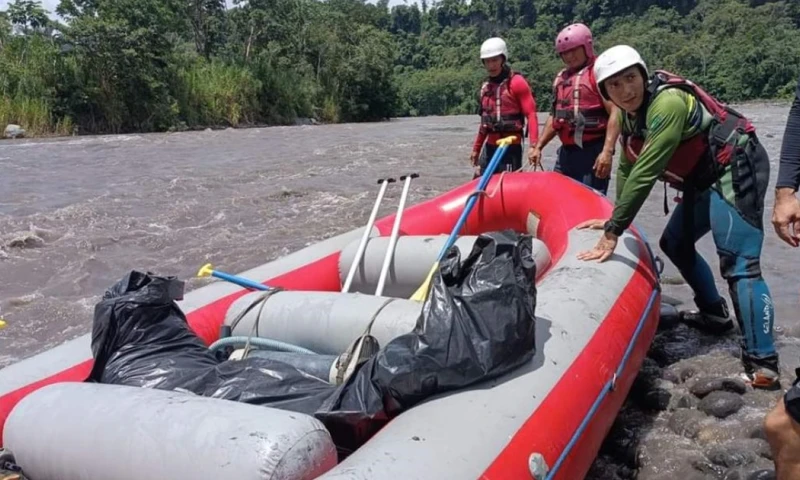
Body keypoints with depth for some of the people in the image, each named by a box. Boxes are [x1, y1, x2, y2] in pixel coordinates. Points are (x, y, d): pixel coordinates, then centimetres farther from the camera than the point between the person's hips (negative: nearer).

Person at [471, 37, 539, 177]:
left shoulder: (517, 82, -6)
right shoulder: (486, 86, 14)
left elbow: (531, 114, -12)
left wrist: (534, 146, -23)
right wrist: (476, 148, 24)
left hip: (511, 148, -7)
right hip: (490, 147, 7)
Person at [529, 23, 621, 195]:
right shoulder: (561, 77, 18)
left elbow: (615, 113, -16)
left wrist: (607, 151, -25)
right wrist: (538, 146, 19)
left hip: (592, 152, -8)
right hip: (566, 152, 8)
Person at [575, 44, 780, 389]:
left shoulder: (667, 103, -25)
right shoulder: (629, 114, 3)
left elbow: (644, 174, -29)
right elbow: (627, 169, 13)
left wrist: (613, 233, -28)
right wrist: (615, 219, 10)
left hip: (737, 170, -10)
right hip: (706, 180, 10)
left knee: (738, 265, -17)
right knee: (675, 243, 20)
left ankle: (762, 365, -16)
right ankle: (715, 314, 34)